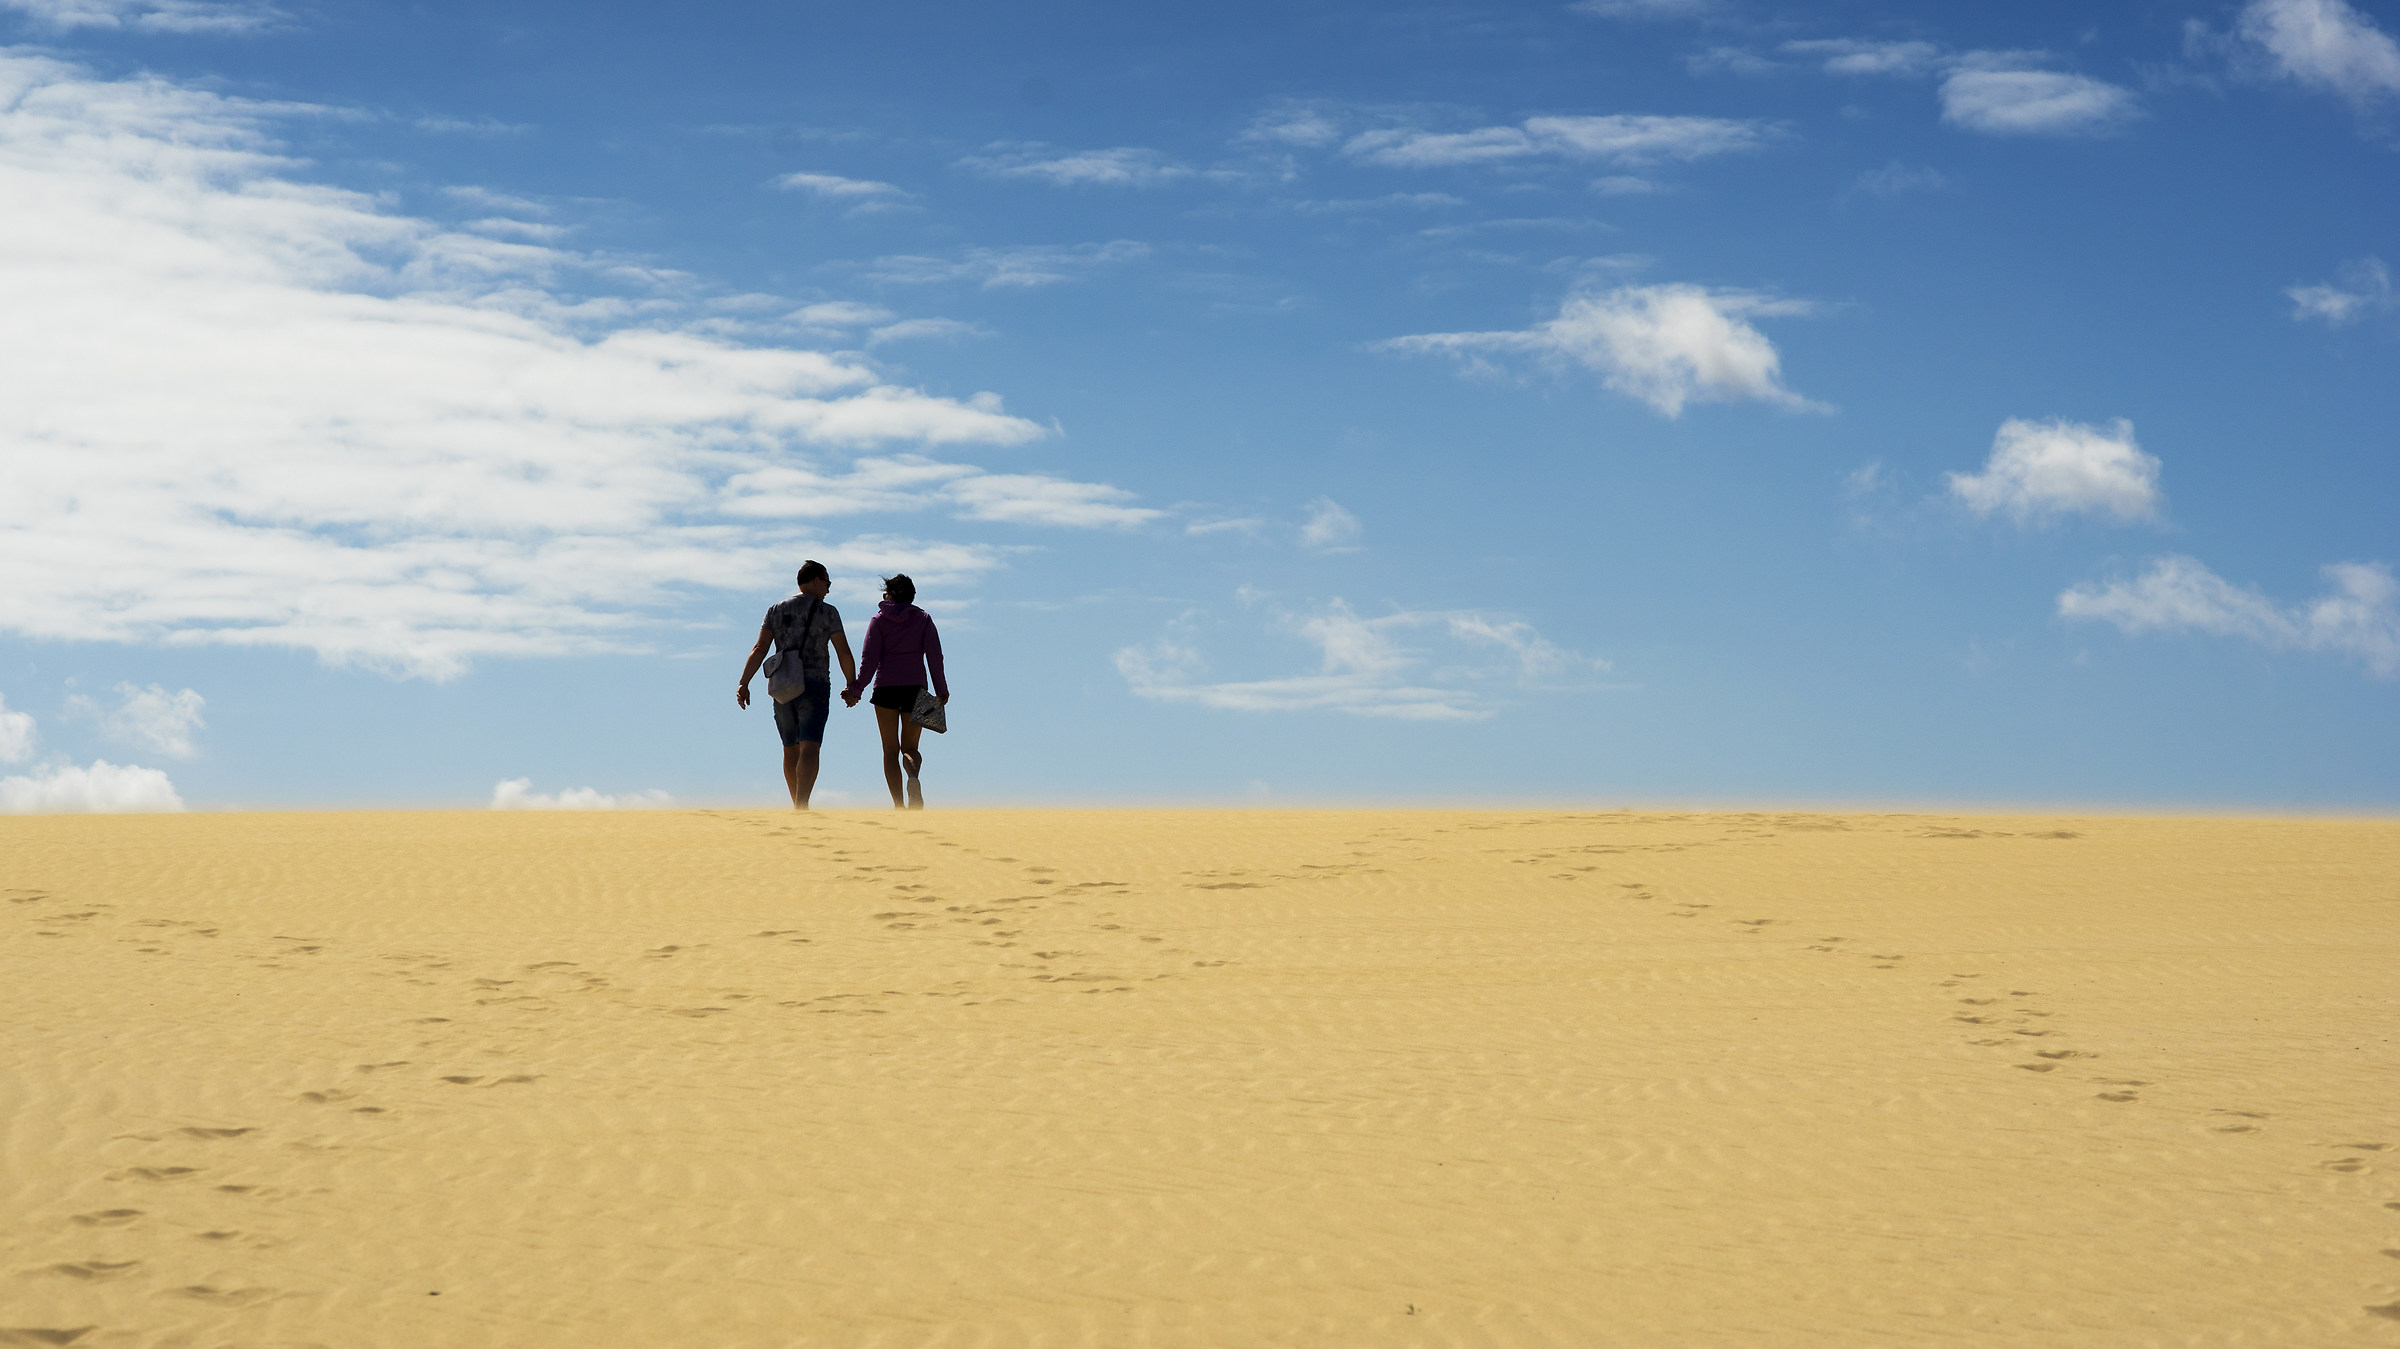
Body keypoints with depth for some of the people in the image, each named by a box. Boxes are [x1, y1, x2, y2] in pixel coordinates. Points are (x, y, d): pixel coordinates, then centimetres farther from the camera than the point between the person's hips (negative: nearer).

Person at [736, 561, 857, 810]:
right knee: (809, 750, -15)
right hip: (814, 686, -4)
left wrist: (743, 685, -8)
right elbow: (844, 653, -3)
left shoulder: (776, 611, 9)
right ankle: (801, 806, -33)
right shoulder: (827, 612, 0)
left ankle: (798, 807, 29)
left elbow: (759, 649, -2)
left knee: (791, 750, 19)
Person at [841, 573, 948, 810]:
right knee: (910, 746, 10)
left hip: (886, 687, -1)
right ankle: (913, 775, -26)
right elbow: (935, 655, 0)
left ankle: (898, 804, -7)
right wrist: (941, 690, 2)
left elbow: (870, 659, -4)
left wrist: (855, 688, 2)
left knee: (890, 750, 4)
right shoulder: (923, 619, 7)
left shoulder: (879, 620, 3)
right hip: (916, 688, 1)